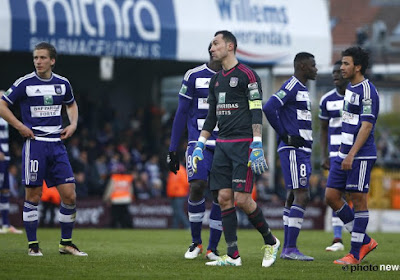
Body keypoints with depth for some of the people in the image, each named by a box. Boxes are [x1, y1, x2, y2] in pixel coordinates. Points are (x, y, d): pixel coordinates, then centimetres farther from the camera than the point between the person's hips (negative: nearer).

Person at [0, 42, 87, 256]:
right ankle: (32, 244, 6)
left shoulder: (62, 84, 8)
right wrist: (20, 127, -8)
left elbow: (71, 104, 28)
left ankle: (66, 243, 11)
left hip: (57, 144, 4)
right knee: (33, 195, -3)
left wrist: (73, 125, 11)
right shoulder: (25, 83, -4)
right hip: (34, 143, -4)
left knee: (69, 195, -1)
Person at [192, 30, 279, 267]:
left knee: (242, 198, -12)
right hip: (223, 145, 8)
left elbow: (257, 112, -13)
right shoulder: (216, 80, 17)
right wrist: (200, 145, 16)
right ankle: (233, 256, 2)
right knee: (224, 198, 0)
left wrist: (257, 146, -20)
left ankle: (271, 241, 8)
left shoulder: (247, 75, -7)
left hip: (243, 144, -8)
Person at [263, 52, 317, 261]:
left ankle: (287, 249, 11)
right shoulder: (291, 87, -11)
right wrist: (285, 135, -16)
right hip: (293, 150, -10)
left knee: (294, 197, 9)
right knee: (301, 196, -13)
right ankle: (291, 248, -15)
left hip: (301, 150, 10)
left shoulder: (302, 89, 20)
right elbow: (269, 108, -21)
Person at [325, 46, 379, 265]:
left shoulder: (367, 91, -13)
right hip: (345, 153, 10)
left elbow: (366, 126, -19)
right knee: (331, 197, 6)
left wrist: (351, 155, -23)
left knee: (359, 200, -3)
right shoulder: (350, 88, 16)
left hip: (361, 156, -10)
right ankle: (364, 242, 16)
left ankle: (355, 254, 3)